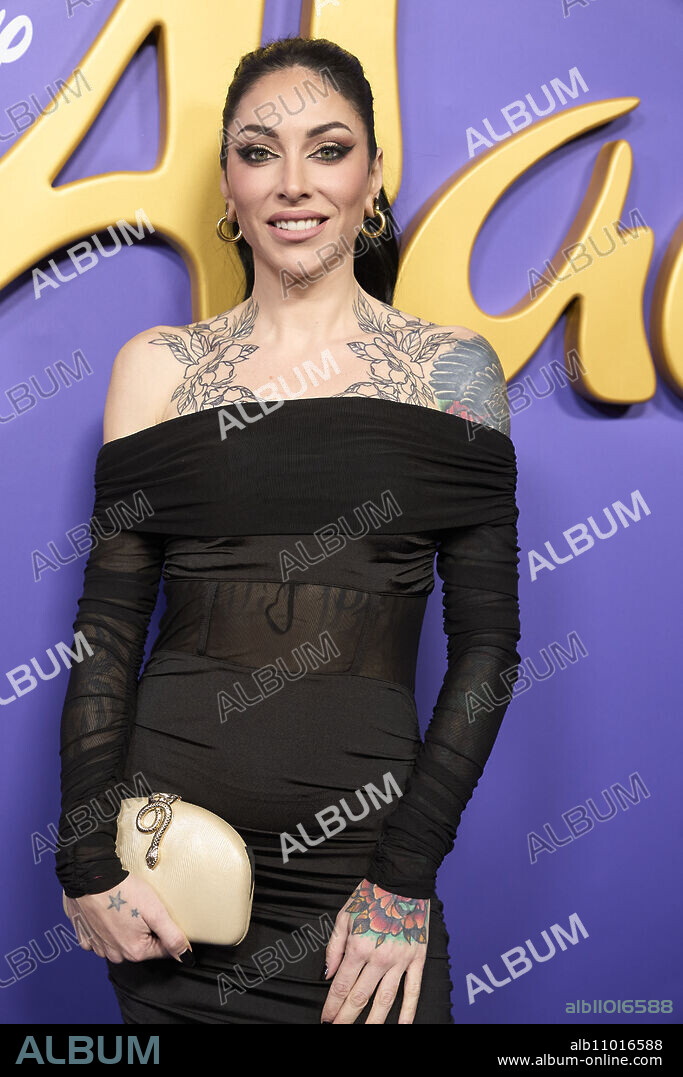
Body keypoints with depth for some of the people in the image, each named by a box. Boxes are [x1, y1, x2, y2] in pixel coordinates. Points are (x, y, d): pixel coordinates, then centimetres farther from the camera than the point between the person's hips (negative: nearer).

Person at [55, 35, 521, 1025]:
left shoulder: (454, 368, -1)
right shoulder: (158, 366, 2)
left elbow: (487, 643, -3)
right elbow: (108, 626, 1)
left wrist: (409, 877, -8)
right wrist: (88, 857, -6)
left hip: (363, 857, -1)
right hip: (165, 838, 1)